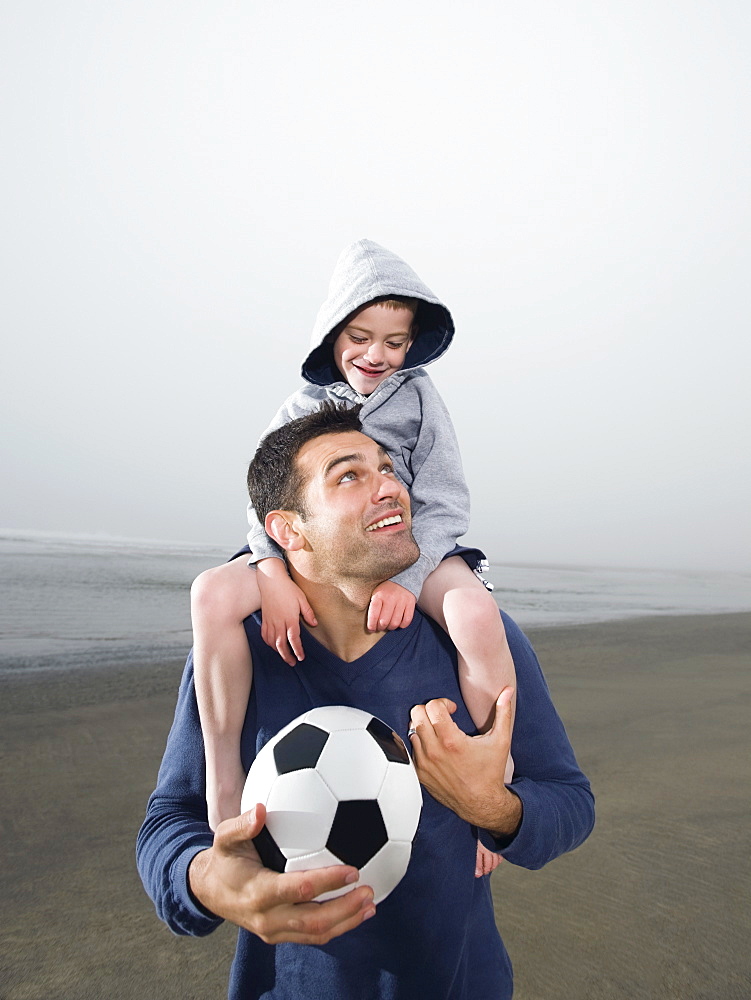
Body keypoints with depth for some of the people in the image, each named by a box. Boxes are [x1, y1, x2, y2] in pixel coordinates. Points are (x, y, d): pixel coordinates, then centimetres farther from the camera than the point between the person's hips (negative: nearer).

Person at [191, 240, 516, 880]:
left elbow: (444, 502, -2)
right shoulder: (301, 410, 10)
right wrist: (276, 578, -22)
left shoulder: (418, 397, 6)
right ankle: (224, 774, -15)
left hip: (413, 554, -1)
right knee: (214, 593, -27)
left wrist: (405, 579, -21)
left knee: (476, 609, -36)